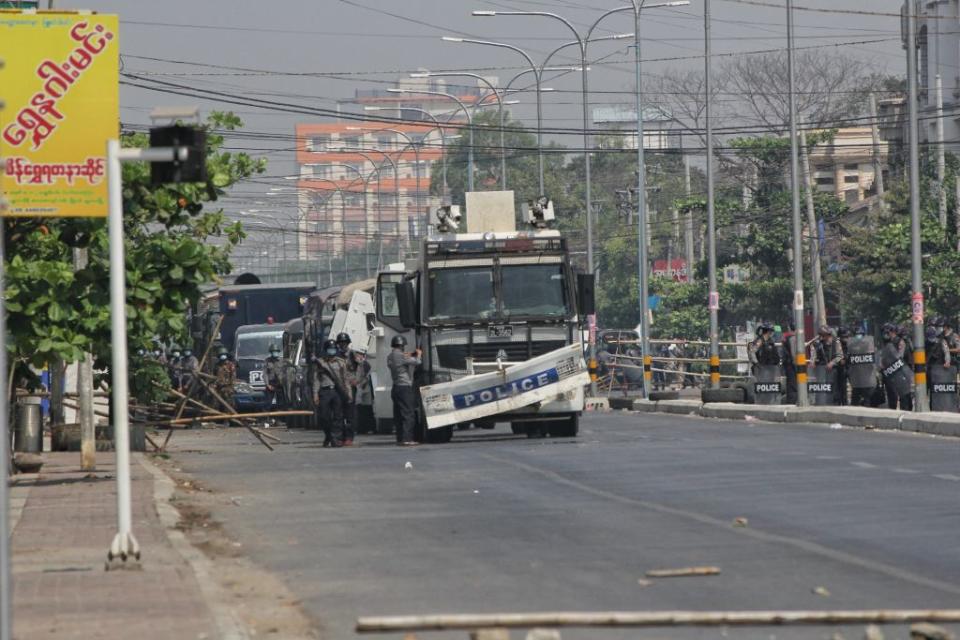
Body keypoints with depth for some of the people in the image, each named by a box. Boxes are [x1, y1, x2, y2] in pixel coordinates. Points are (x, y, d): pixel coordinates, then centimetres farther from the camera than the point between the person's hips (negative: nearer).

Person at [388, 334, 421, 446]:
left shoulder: (390, 357, 10)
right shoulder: (401, 356, -15)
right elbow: (417, 362, -15)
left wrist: (411, 355, 17)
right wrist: (418, 355, 6)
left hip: (396, 387, 9)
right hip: (405, 387, -9)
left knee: (398, 414, 9)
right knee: (408, 414, -7)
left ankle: (400, 438, 10)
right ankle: (407, 439, -11)